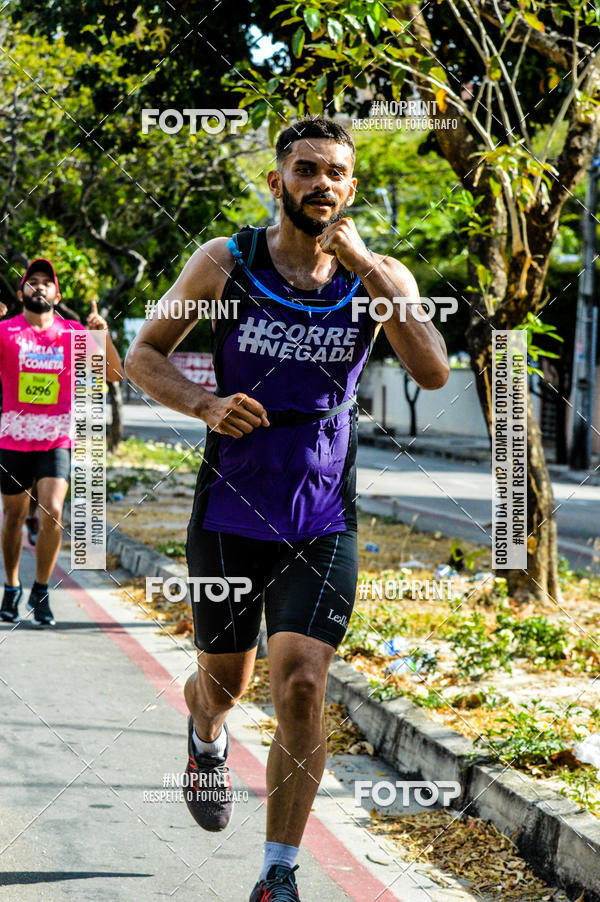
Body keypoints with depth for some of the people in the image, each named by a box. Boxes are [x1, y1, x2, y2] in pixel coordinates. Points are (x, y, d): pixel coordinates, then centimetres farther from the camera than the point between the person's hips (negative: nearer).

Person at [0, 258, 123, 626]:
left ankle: (41, 592, 4)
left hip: (57, 441, 0)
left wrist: (103, 334, -12)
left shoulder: (73, 333, 3)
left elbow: (115, 375, 4)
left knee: (52, 514, -14)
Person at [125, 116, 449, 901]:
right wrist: (205, 404, -16)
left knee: (301, 686, -13)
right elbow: (143, 354, 3)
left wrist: (363, 265, -22)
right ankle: (207, 742, 53)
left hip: (322, 523, 0)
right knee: (224, 681, 14)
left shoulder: (380, 276, -2)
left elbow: (433, 372, -19)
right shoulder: (224, 264, -3)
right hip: (229, 512, 1)